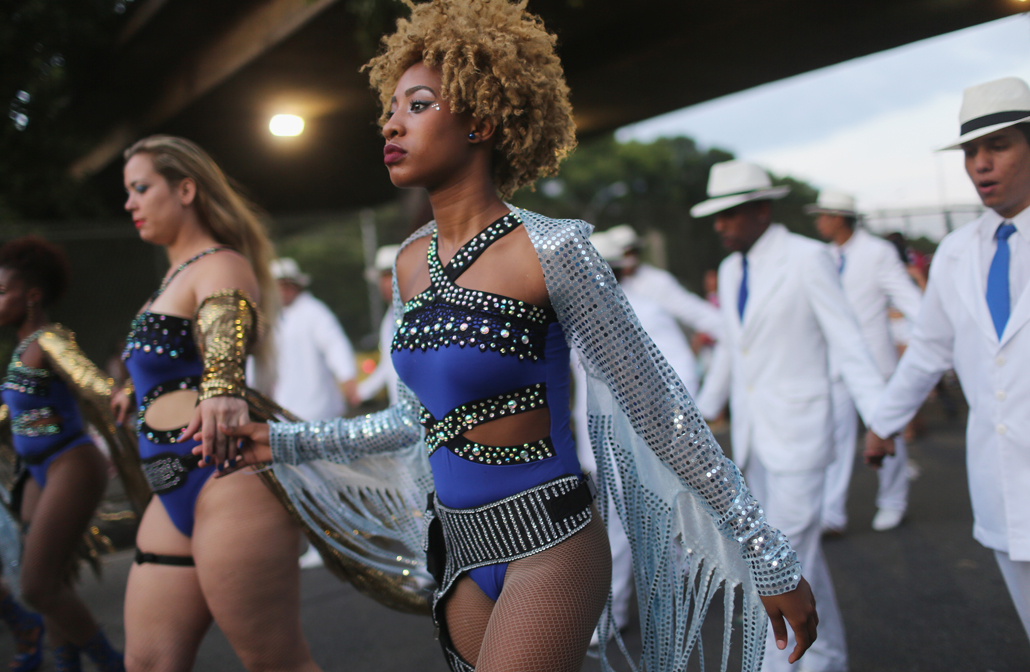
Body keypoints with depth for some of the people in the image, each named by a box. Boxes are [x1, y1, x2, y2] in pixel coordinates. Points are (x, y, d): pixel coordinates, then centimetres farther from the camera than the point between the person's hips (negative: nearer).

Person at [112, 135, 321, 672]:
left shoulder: (220, 267, -8)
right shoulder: (177, 274, 20)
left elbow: (226, 332, -32)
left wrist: (222, 392, -52)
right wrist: (137, 394, 57)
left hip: (226, 474, -9)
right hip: (175, 492, 9)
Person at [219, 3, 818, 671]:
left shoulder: (548, 251, -16)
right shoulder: (411, 261, 4)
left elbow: (660, 410, -12)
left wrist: (770, 559, -9)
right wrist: (288, 444, 14)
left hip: (547, 550, -7)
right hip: (459, 549, 7)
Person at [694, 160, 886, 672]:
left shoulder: (807, 259, -10)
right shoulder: (730, 270, 11)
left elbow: (846, 342, -12)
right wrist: (702, 412, 23)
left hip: (797, 433, -7)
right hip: (751, 436, 7)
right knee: (798, 554, 16)